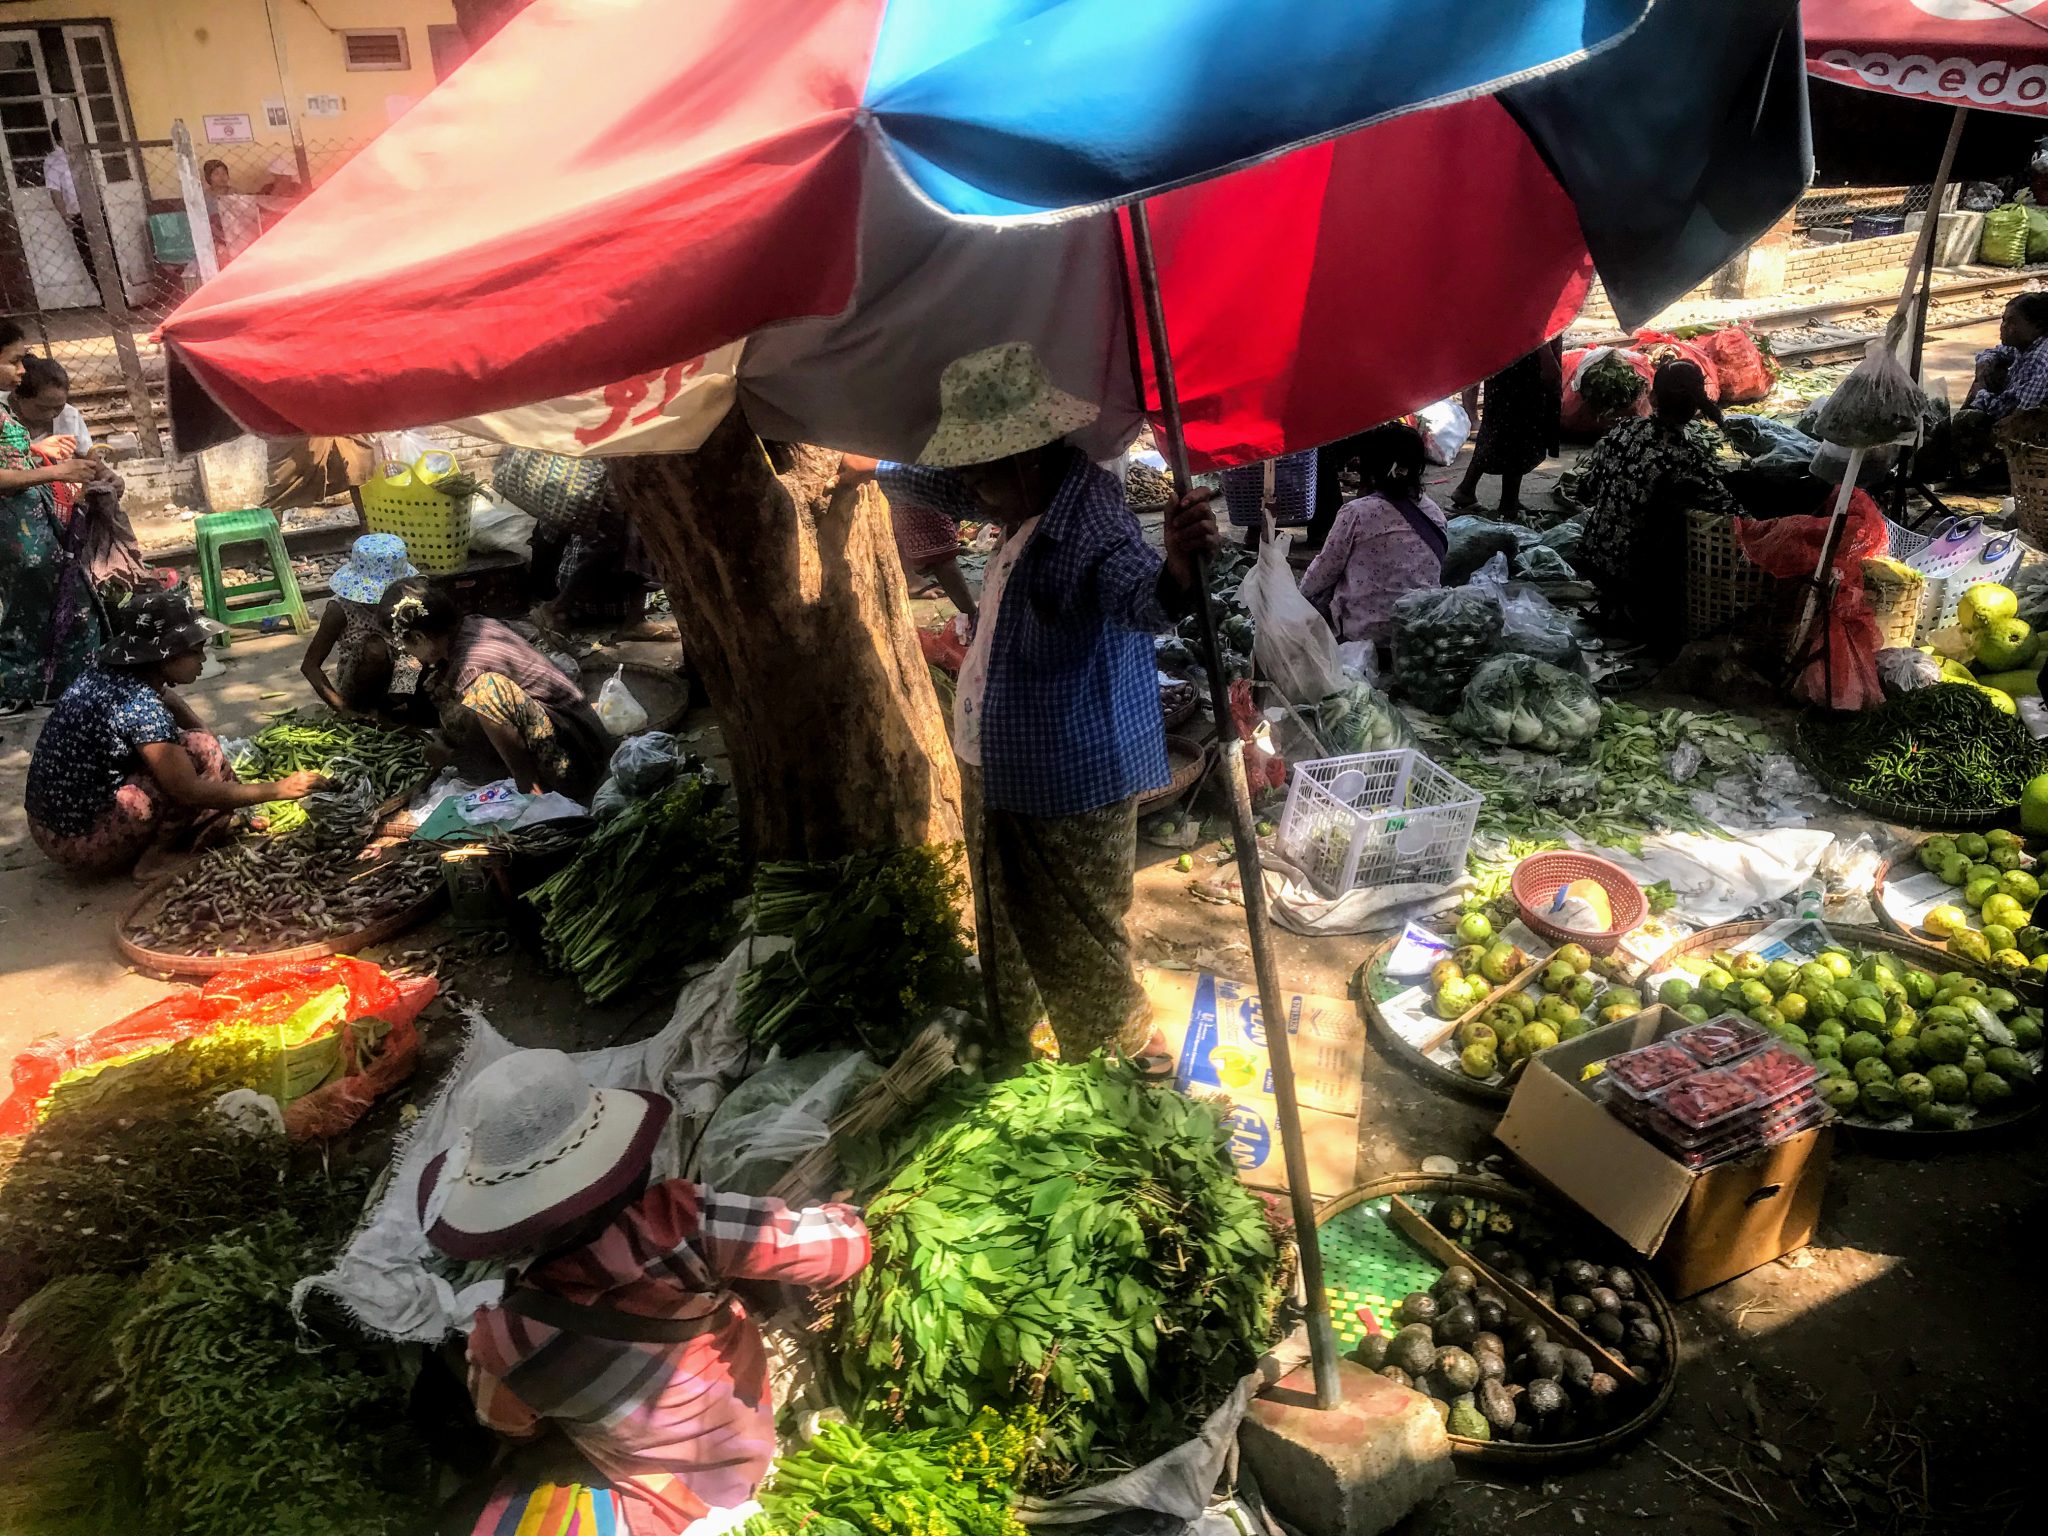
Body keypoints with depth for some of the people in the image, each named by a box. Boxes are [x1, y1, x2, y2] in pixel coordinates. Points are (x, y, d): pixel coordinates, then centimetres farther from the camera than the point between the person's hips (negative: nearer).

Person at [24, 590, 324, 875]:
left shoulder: (107, 673, 2)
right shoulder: (140, 706, -24)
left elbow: (166, 699, 25)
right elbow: (190, 791, -21)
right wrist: (277, 789, -12)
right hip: (83, 842, -9)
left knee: (173, 744, 17)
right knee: (200, 750, -13)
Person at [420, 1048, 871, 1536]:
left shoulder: (505, 1341, -30)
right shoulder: (677, 1224, -34)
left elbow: (512, 1424, -5)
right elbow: (844, 1244, -26)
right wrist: (842, 1216, -3)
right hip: (748, 1441, 3)